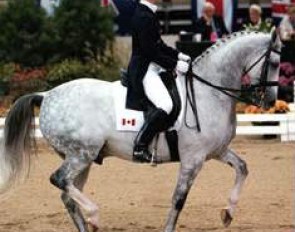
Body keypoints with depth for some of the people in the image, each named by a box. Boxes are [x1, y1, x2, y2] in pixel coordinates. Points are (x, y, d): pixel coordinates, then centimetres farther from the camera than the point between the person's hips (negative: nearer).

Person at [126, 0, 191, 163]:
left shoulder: (149, 15, 14)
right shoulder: (143, 17, -18)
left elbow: (158, 45, 21)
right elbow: (150, 52, -21)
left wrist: (178, 56, 9)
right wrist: (174, 65, -17)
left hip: (152, 68, 11)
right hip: (144, 70, -11)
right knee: (165, 105, -27)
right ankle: (140, 147, -23)